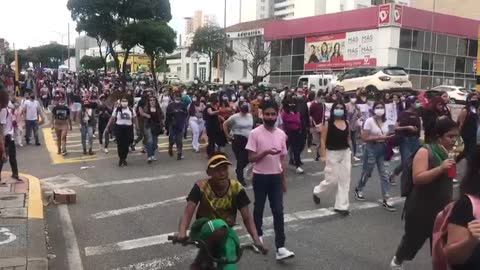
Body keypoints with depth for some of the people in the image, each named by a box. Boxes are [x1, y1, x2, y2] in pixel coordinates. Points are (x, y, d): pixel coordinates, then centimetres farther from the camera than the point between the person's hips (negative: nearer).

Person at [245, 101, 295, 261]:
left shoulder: (281, 134, 3)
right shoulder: (255, 133, -10)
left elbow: (282, 159, 10)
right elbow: (251, 158, -11)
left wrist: (284, 180, 12)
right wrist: (266, 152, -26)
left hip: (276, 177, 3)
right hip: (260, 177, -3)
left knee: (278, 212, -1)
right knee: (259, 208, 13)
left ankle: (280, 248, 0)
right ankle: (258, 235, 37)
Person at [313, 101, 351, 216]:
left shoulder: (347, 123, 4)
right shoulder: (328, 124, -11)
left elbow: (348, 139, 12)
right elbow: (323, 140, -11)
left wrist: (351, 152, 10)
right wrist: (323, 155, -15)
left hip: (346, 153, 5)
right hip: (332, 153, -5)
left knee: (345, 180, 5)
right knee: (332, 179, 0)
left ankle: (341, 206, 13)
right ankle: (317, 191, 31)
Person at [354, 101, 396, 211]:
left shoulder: (385, 121, 4)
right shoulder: (369, 121, -14)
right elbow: (364, 138, -18)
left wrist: (388, 138, -2)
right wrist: (379, 138, -23)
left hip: (382, 148, 5)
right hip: (371, 149, -5)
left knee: (384, 174, 2)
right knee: (367, 172, 10)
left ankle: (385, 200, 5)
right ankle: (358, 190, 37)